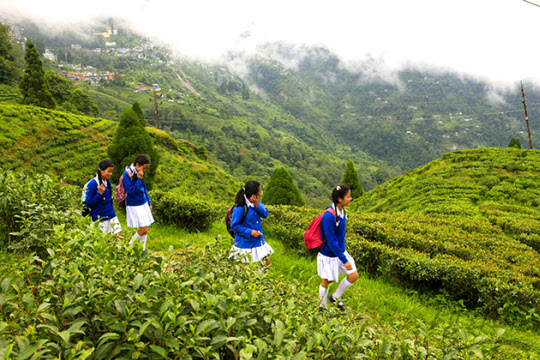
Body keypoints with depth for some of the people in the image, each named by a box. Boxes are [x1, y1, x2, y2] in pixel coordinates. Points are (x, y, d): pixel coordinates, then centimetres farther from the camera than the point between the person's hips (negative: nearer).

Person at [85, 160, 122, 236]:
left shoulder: (108, 181, 5)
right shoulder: (92, 184, -16)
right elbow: (88, 203, -15)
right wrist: (100, 193, -24)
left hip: (111, 216, 6)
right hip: (100, 218, -6)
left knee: (118, 235, -1)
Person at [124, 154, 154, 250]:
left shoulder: (140, 173, 6)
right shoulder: (127, 174, -17)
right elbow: (131, 191, -21)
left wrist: (149, 202, 19)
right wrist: (139, 179, -23)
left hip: (143, 204, 7)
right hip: (134, 206, -7)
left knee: (145, 229, 8)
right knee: (144, 229, -8)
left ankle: (143, 249, 19)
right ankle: (130, 245, 14)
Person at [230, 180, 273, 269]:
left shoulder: (257, 202, -2)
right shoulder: (240, 208, -24)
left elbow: (265, 214, -7)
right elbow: (234, 225, -19)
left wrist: (257, 205, -23)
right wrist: (250, 232, -23)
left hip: (258, 241, 7)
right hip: (245, 243, -7)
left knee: (267, 262, 14)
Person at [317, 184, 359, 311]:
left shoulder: (341, 211, -3)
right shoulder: (329, 216, -30)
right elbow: (331, 241, -28)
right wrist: (344, 260, -25)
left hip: (341, 251, 8)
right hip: (329, 255, -8)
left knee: (354, 276, 7)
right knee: (327, 281, 10)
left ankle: (336, 297, 29)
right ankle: (322, 306, 34)